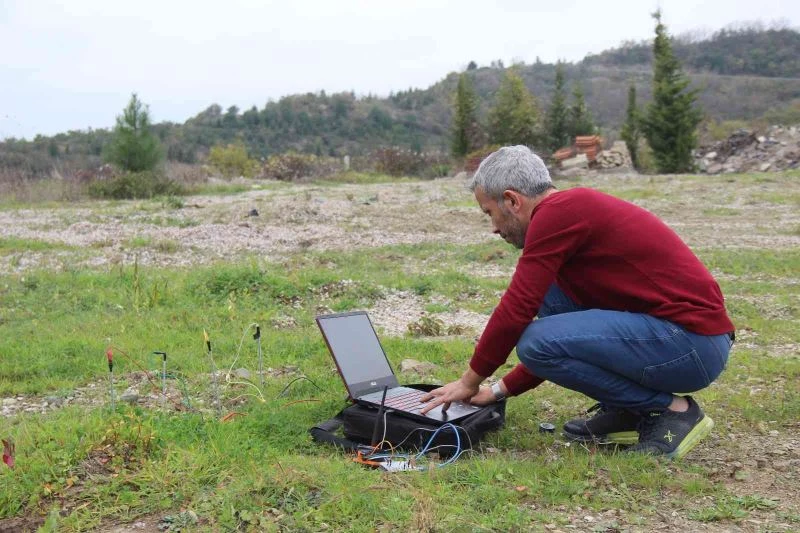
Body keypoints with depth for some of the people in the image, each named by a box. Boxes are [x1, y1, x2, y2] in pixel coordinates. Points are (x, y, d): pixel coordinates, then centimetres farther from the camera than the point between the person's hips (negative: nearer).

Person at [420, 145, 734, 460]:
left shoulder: (557, 213, -12)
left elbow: (516, 311, -15)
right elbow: (561, 341, 24)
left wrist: (470, 381, 1)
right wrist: (501, 390, 25)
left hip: (693, 344, -10)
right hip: (686, 332, 10)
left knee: (538, 341, -17)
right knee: (550, 298, 12)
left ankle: (672, 411, -2)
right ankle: (626, 411, 13)